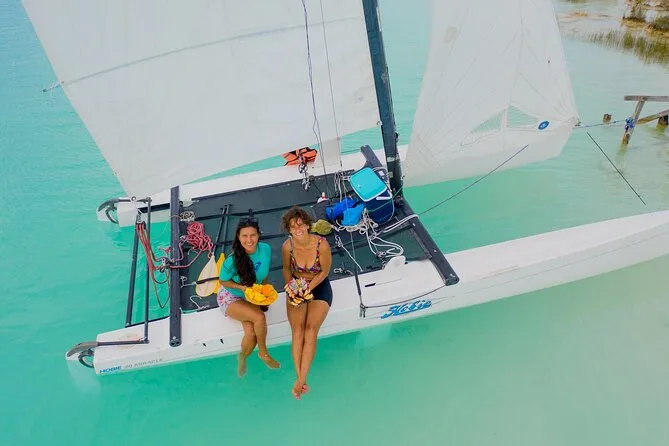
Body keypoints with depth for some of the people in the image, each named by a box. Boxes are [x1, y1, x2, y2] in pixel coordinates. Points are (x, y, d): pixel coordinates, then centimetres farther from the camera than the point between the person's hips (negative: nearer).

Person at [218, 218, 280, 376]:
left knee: (251, 333, -20)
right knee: (259, 317, -29)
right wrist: (242, 287, -24)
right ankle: (263, 353, 0)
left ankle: (243, 357, 15)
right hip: (230, 298, -4)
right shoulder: (232, 261, -27)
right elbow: (223, 281, -10)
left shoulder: (266, 249, -15)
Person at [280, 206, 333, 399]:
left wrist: (308, 288, -18)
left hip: (319, 287, -2)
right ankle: (300, 379, -16)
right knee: (297, 331, -19)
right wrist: (290, 286, -12)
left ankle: (301, 380, -17)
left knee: (311, 330, -21)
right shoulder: (287, 246, -14)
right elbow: (287, 269, 5)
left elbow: (324, 271, -9)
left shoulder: (322, 244, -22)